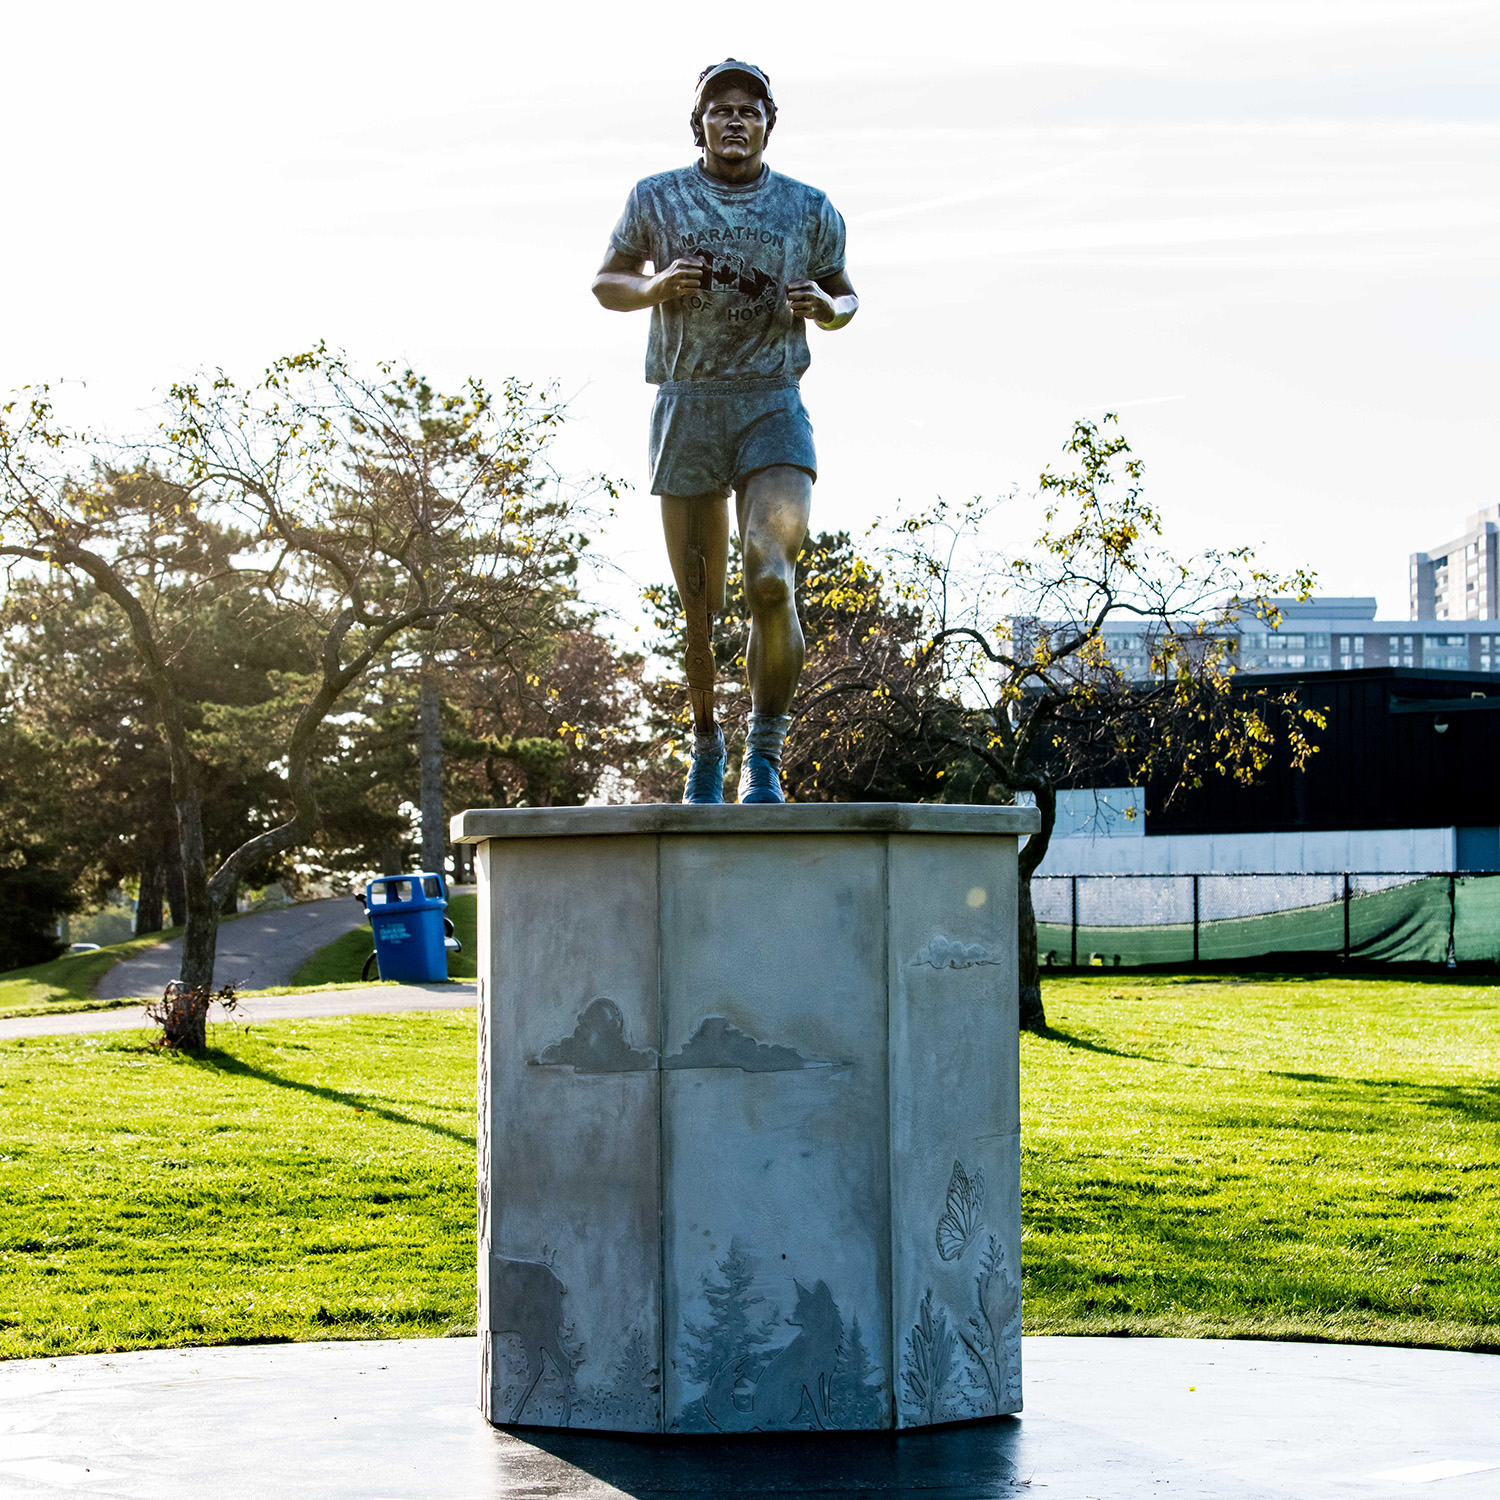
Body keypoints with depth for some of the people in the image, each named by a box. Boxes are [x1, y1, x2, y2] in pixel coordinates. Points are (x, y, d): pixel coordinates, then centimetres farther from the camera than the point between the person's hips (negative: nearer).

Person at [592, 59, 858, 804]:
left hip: (773, 408, -1)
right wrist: (656, 288, -6)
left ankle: (764, 756, -7)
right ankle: (705, 744, 27)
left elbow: (845, 297, 20)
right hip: (685, 407, 1)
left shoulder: (809, 210, 9)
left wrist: (826, 308, -4)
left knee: (772, 581, -20)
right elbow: (606, 283, 16)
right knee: (698, 606, 5)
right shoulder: (657, 199, 7)